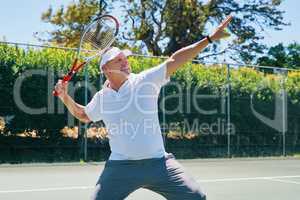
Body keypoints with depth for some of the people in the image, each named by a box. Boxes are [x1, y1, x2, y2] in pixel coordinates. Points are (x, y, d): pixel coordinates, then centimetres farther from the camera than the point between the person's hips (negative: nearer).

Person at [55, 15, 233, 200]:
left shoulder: (146, 81, -2)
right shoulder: (101, 98, 7)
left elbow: (174, 60, -5)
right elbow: (83, 115, 27)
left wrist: (210, 38, -6)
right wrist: (65, 97, 12)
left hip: (158, 163, -1)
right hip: (120, 167, 1)